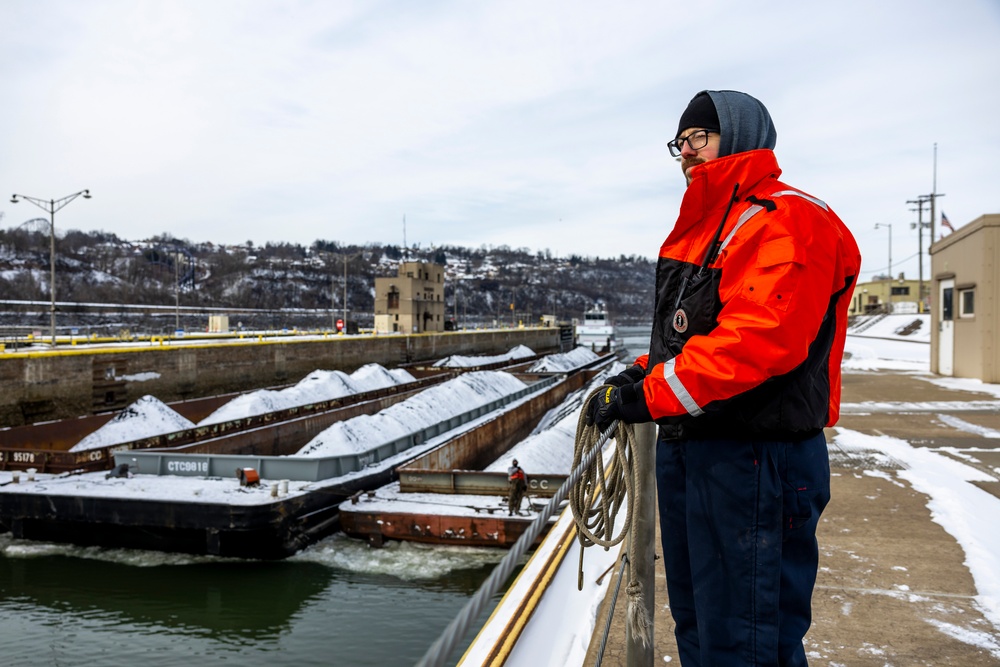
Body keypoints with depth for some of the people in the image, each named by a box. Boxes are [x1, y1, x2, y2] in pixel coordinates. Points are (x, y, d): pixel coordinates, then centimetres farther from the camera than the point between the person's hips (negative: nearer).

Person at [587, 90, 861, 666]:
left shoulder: (787, 222, -13)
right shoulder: (702, 226, 18)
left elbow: (757, 339, -26)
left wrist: (650, 395, -23)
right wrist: (641, 375, 7)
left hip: (752, 460, -10)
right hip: (686, 446, 10)